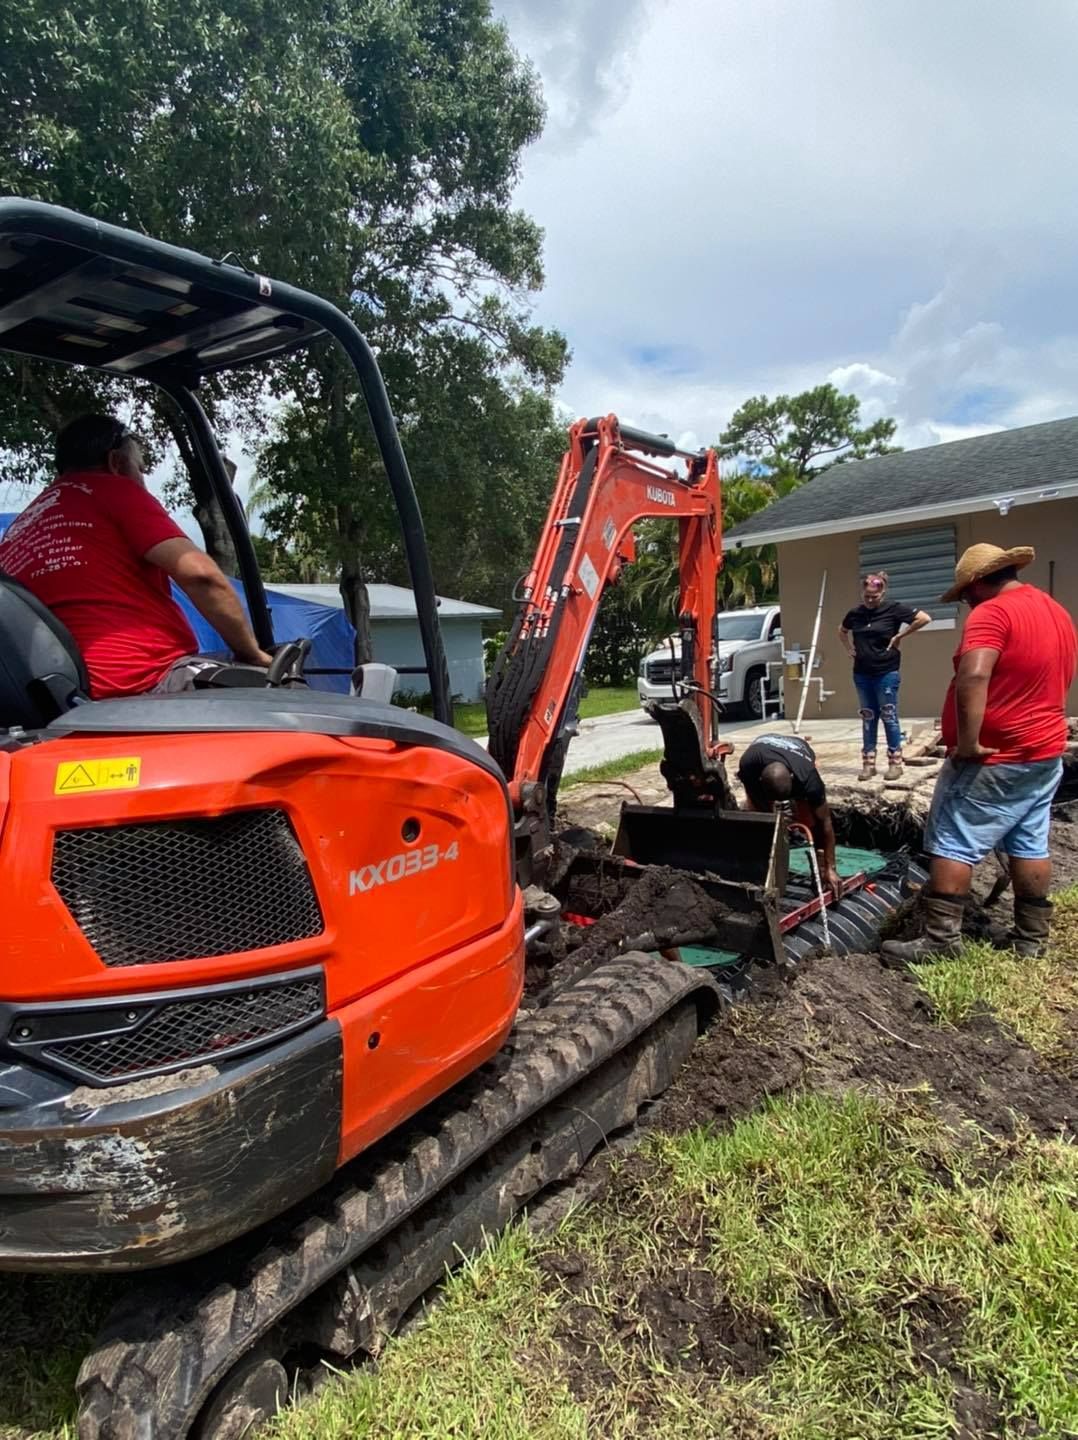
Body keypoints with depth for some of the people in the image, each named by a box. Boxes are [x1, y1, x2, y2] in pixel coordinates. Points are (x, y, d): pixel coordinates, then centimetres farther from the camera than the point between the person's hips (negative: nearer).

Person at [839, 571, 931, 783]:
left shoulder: (893, 608, -8)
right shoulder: (855, 613, 5)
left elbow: (924, 618, -13)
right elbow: (842, 631, 25)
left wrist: (900, 636, -11)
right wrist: (849, 648, 11)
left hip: (886, 673, -4)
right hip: (862, 674, 4)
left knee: (889, 717, 0)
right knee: (868, 718, 9)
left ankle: (895, 763, 9)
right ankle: (868, 764, 14)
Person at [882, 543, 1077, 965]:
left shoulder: (992, 613, -17)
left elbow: (973, 677, -33)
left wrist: (967, 744, -27)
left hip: (993, 759, -9)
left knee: (953, 845, -4)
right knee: (1030, 846, 14)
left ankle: (941, 938, -3)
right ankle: (1032, 937, 21)